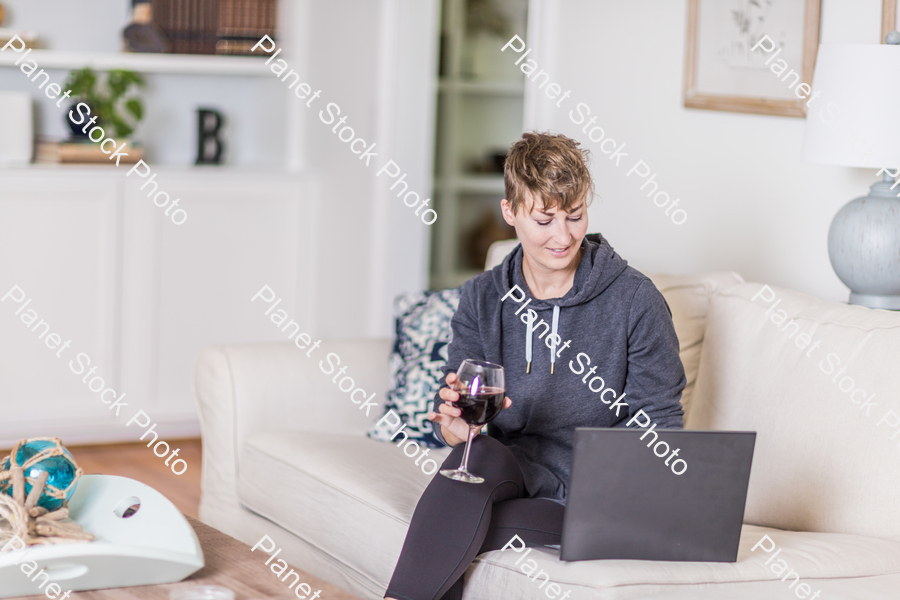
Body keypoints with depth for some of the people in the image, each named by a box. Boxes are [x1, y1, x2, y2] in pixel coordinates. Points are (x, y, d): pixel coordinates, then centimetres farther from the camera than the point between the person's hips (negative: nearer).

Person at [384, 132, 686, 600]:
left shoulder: (634, 299, -5)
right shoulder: (483, 298, 4)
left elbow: (660, 421, -1)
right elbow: (449, 417, 3)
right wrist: (455, 424, -24)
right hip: (516, 469, 3)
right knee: (478, 453, -33)